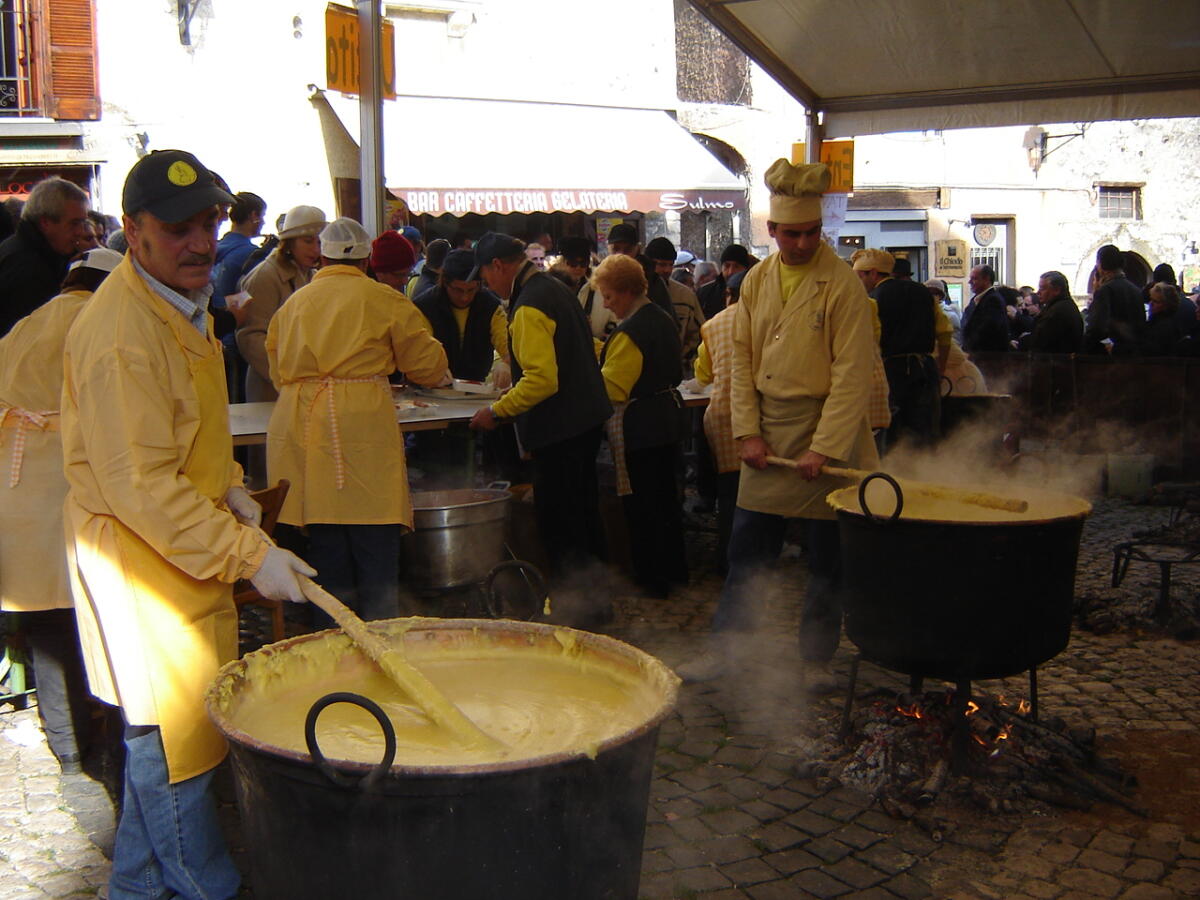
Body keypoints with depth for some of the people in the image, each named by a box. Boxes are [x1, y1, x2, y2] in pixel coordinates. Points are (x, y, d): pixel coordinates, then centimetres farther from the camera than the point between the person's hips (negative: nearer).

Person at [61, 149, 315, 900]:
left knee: (163, 731, 21)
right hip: (141, 555, -10)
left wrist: (231, 491, 6)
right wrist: (249, 555, -25)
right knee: (176, 734, 4)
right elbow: (141, 488, -27)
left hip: (189, 549, 10)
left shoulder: (184, 302, 8)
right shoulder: (122, 331, -25)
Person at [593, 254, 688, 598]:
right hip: (669, 414, 10)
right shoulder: (663, 320, 8)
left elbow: (611, 388, -22)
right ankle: (675, 567, 29)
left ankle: (651, 578, 10)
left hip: (638, 425, -9)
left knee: (641, 504, 1)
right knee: (666, 495, 18)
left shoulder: (629, 331, -21)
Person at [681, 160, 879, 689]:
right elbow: (742, 360, 7)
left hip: (827, 433, -4)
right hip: (767, 433, 4)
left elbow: (852, 375, -13)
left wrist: (824, 447, -18)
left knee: (826, 557, 7)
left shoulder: (842, 285, -11)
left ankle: (816, 657, 20)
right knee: (747, 547, 8)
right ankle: (725, 647, 19)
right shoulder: (756, 281, 5)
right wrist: (748, 432, -2)